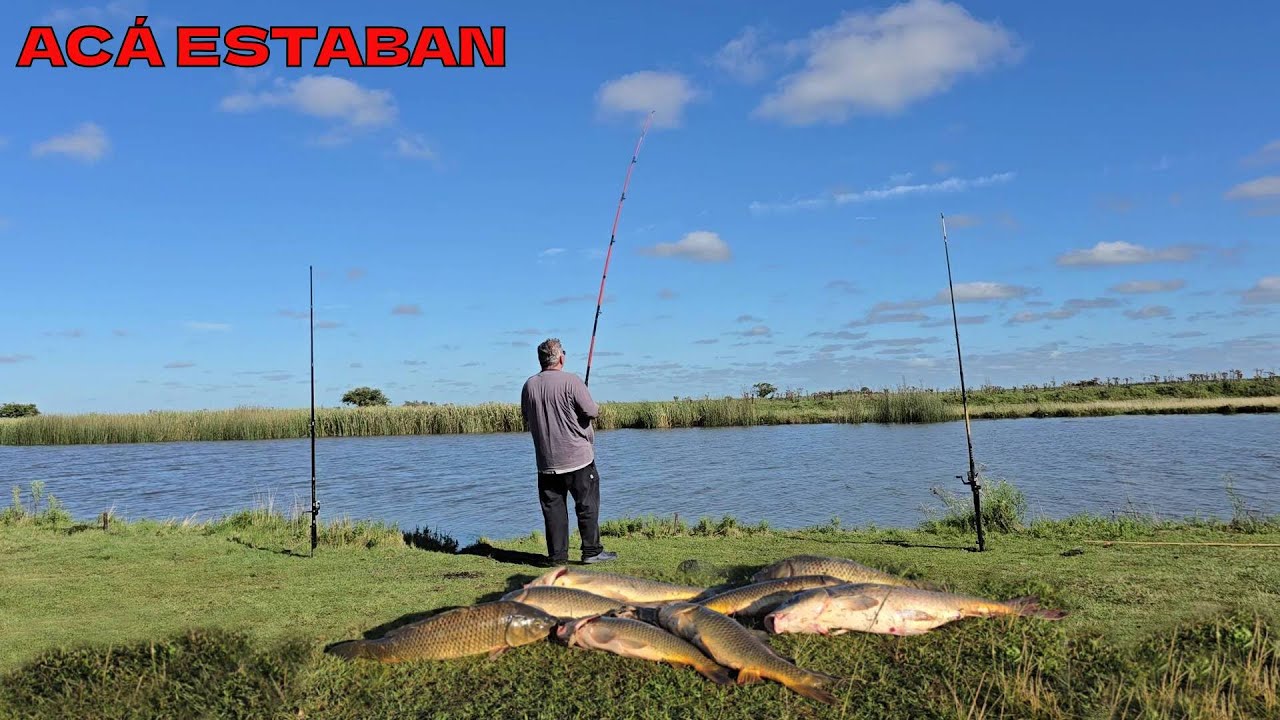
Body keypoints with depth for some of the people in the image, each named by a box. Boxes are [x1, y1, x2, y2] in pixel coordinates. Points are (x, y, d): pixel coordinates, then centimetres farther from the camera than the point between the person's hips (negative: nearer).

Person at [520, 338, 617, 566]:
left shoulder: (529, 385, 3)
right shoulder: (571, 381, -12)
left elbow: (527, 420, 14)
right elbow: (592, 412, -11)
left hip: (546, 462, 4)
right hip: (578, 458, -4)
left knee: (552, 507, 7)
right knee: (587, 504, 6)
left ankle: (557, 555, 9)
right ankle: (592, 551, 10)